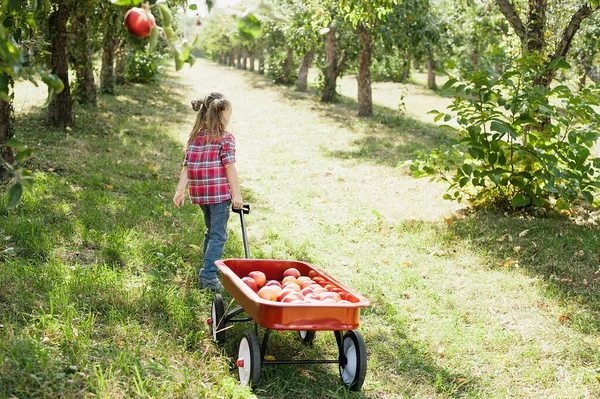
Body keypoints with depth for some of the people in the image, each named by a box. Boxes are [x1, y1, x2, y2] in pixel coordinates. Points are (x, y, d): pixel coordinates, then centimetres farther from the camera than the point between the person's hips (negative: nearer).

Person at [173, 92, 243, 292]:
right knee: (218, 234, -4)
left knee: (211, 230, 23)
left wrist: (180, 190, 6)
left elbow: (187, 165, 7)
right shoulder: (226, 138, -7)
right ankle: (209, 276, -11)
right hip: (220, 192, -7)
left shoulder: (195, 137, 11)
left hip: (200, 192, 7)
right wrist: (237, 194, -10)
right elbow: (230, 167, -11)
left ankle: (210, 266, 34)